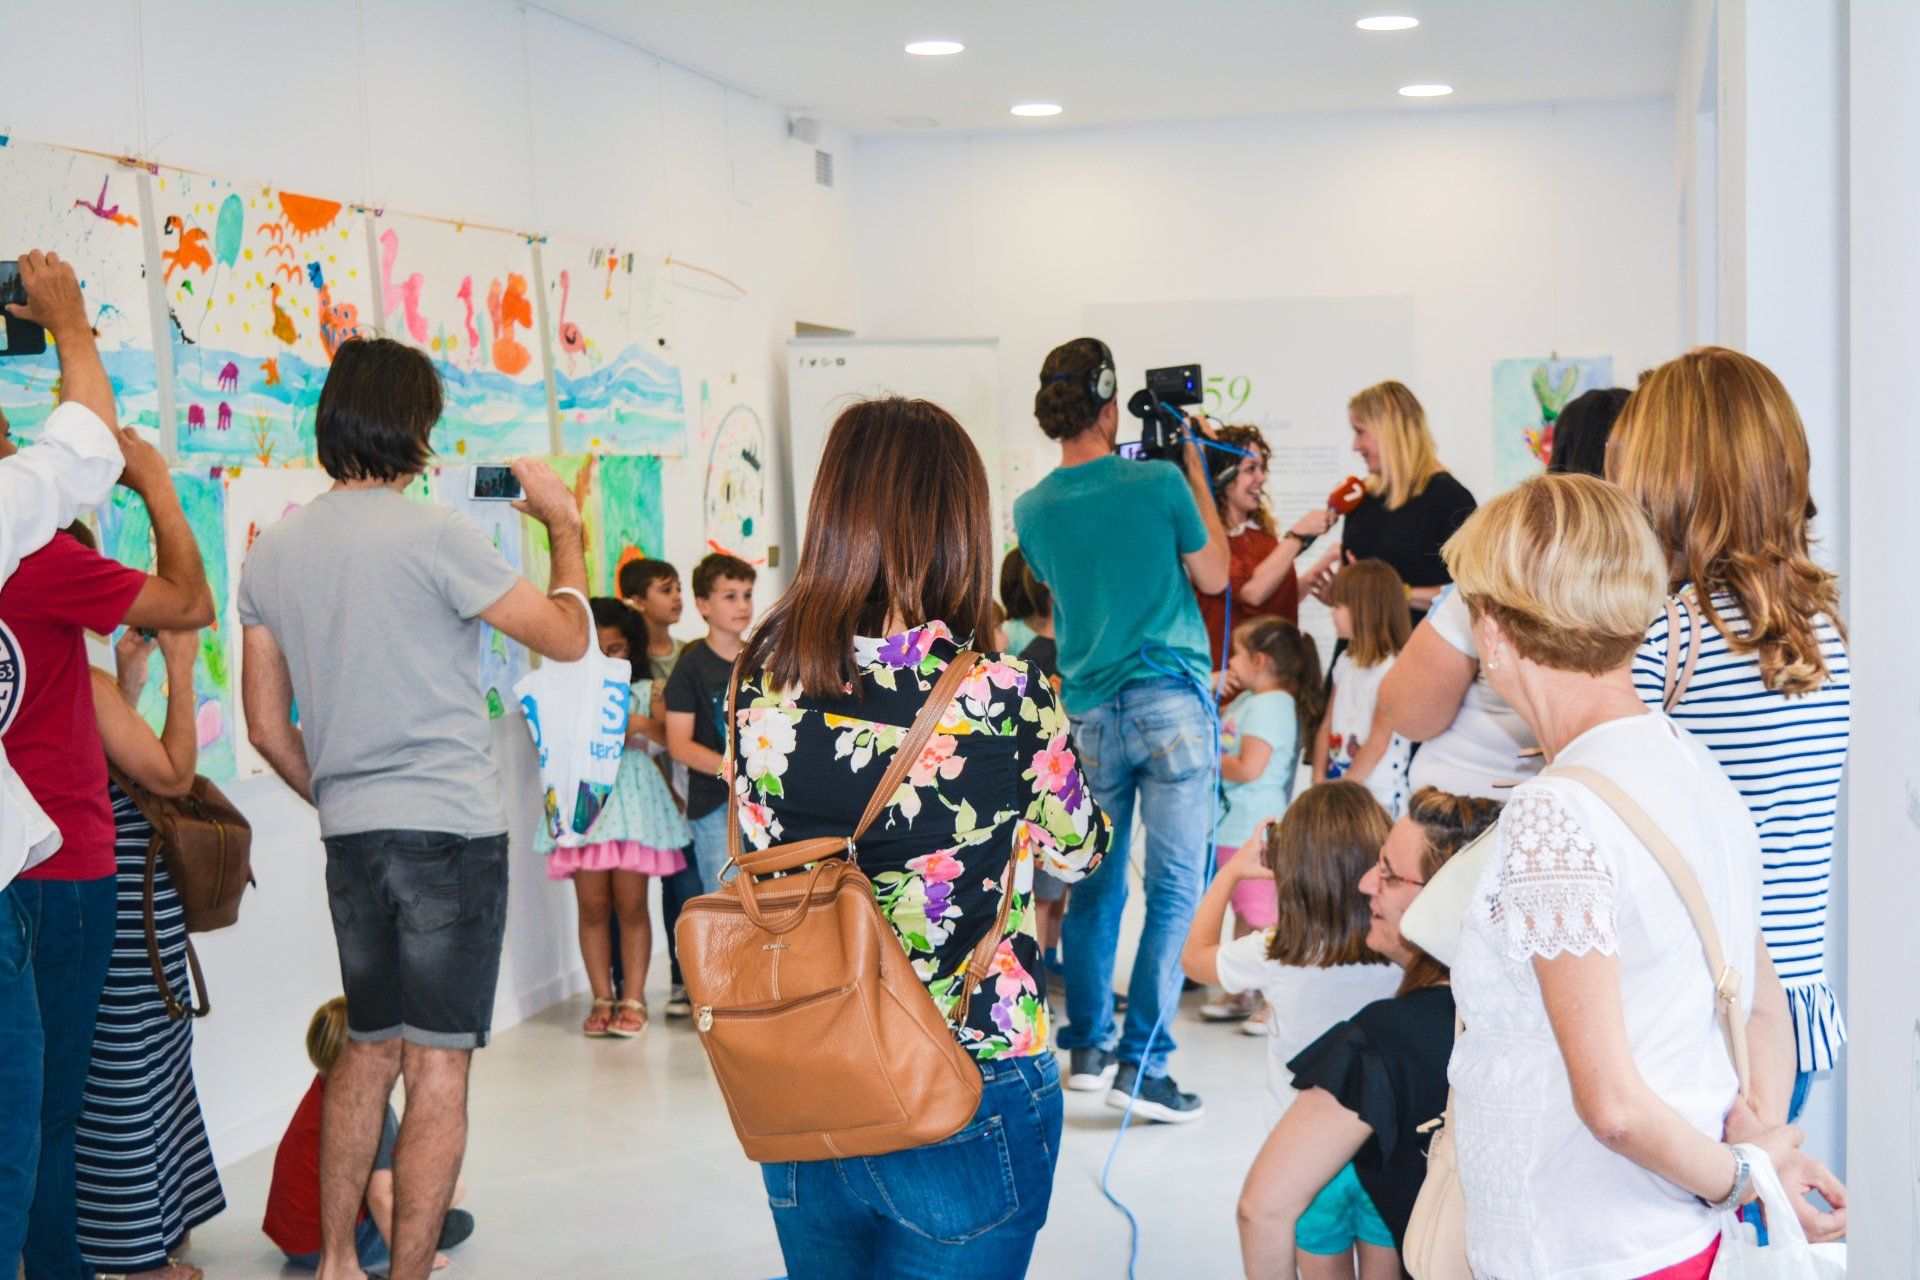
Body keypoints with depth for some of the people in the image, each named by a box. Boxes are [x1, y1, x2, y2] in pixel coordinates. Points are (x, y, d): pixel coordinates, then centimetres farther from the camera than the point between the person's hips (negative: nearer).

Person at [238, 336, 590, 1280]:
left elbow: (267, 727, 11)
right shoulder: (437, 537, -12)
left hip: (350, 837, 7)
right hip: (450, 827, -6)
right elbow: (567, 638, -3)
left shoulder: (271, 553, 8)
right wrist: (564, 528, 11)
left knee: (368, 1049, 19)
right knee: (438, 1065, -1)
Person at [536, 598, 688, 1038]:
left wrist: (643, 724, -13)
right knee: (592, 905, 1)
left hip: (631, 797, 0)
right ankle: (602, 998, 10)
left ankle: (633, 999, 7)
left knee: (630, 904, 0)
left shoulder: (645, 691, 10)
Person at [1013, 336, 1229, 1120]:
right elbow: (1214, 576, 6)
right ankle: (1141, 1063, -3)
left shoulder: (1033, 510, 2)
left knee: (1095, 882, 14)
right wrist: (1195, 470, 10)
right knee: (1174, 886, -1)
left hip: (1088, 711, 4)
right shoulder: (1159, 483, -8)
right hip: (1170, 701, -4)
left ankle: (1087, 1047, 23)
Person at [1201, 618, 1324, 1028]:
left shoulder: (1270, 706, -18)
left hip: (1256, 833, -11)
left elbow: (1249, 767, -25)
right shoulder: (1247, 700, 13)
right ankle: (1241, 995, 29)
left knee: (1263, 918, -6)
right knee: (1242, 915, 18)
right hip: (1232, 830, 11)